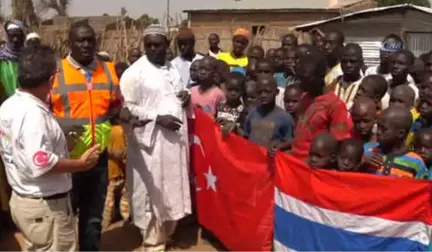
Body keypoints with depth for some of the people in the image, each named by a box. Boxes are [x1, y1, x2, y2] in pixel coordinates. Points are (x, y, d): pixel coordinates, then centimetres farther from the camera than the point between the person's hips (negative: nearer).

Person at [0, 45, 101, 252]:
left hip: (21, 199, 9)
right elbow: (41, 164, -32)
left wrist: (61, 145, 15)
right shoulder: (33, 113, -25)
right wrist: (81, 163, -21)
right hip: (45, 206, -9)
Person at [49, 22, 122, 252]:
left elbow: (116, 104, 16)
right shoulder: (55, 71, -5)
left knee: (93, 216, 18)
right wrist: (59, 123, -21)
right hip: (66, 156, -3)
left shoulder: (108, 70, 6)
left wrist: (117, 115, -6)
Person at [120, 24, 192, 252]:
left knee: (173, 191, 14)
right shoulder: (134, 72, -9)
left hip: (175, 140, 7)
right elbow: (127, 107, -14)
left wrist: (186, 98, 1)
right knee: (152, 194, 3)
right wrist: (158, 118, -21)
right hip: (151, 141, -6)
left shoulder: (173, 70, 13)